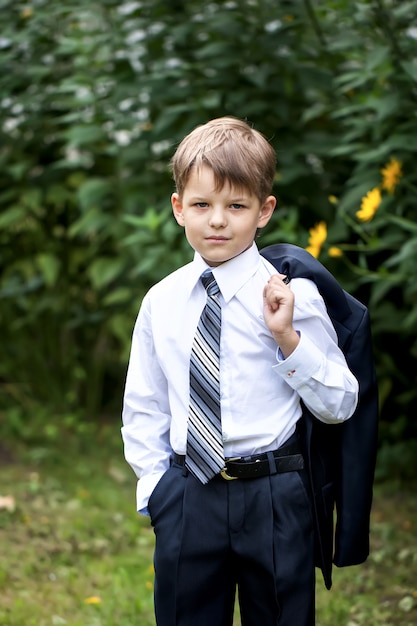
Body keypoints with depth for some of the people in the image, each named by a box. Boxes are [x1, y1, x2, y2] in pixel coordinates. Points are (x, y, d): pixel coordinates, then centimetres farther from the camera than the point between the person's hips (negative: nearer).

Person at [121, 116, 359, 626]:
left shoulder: (292, 294, -6)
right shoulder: (161, 301, 3)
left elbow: (338, 406, -6)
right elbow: (143, 407, 13)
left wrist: (288, 337, -17)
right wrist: (155, 487, 5)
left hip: (275, 501, -2)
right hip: (185, 500, 3)